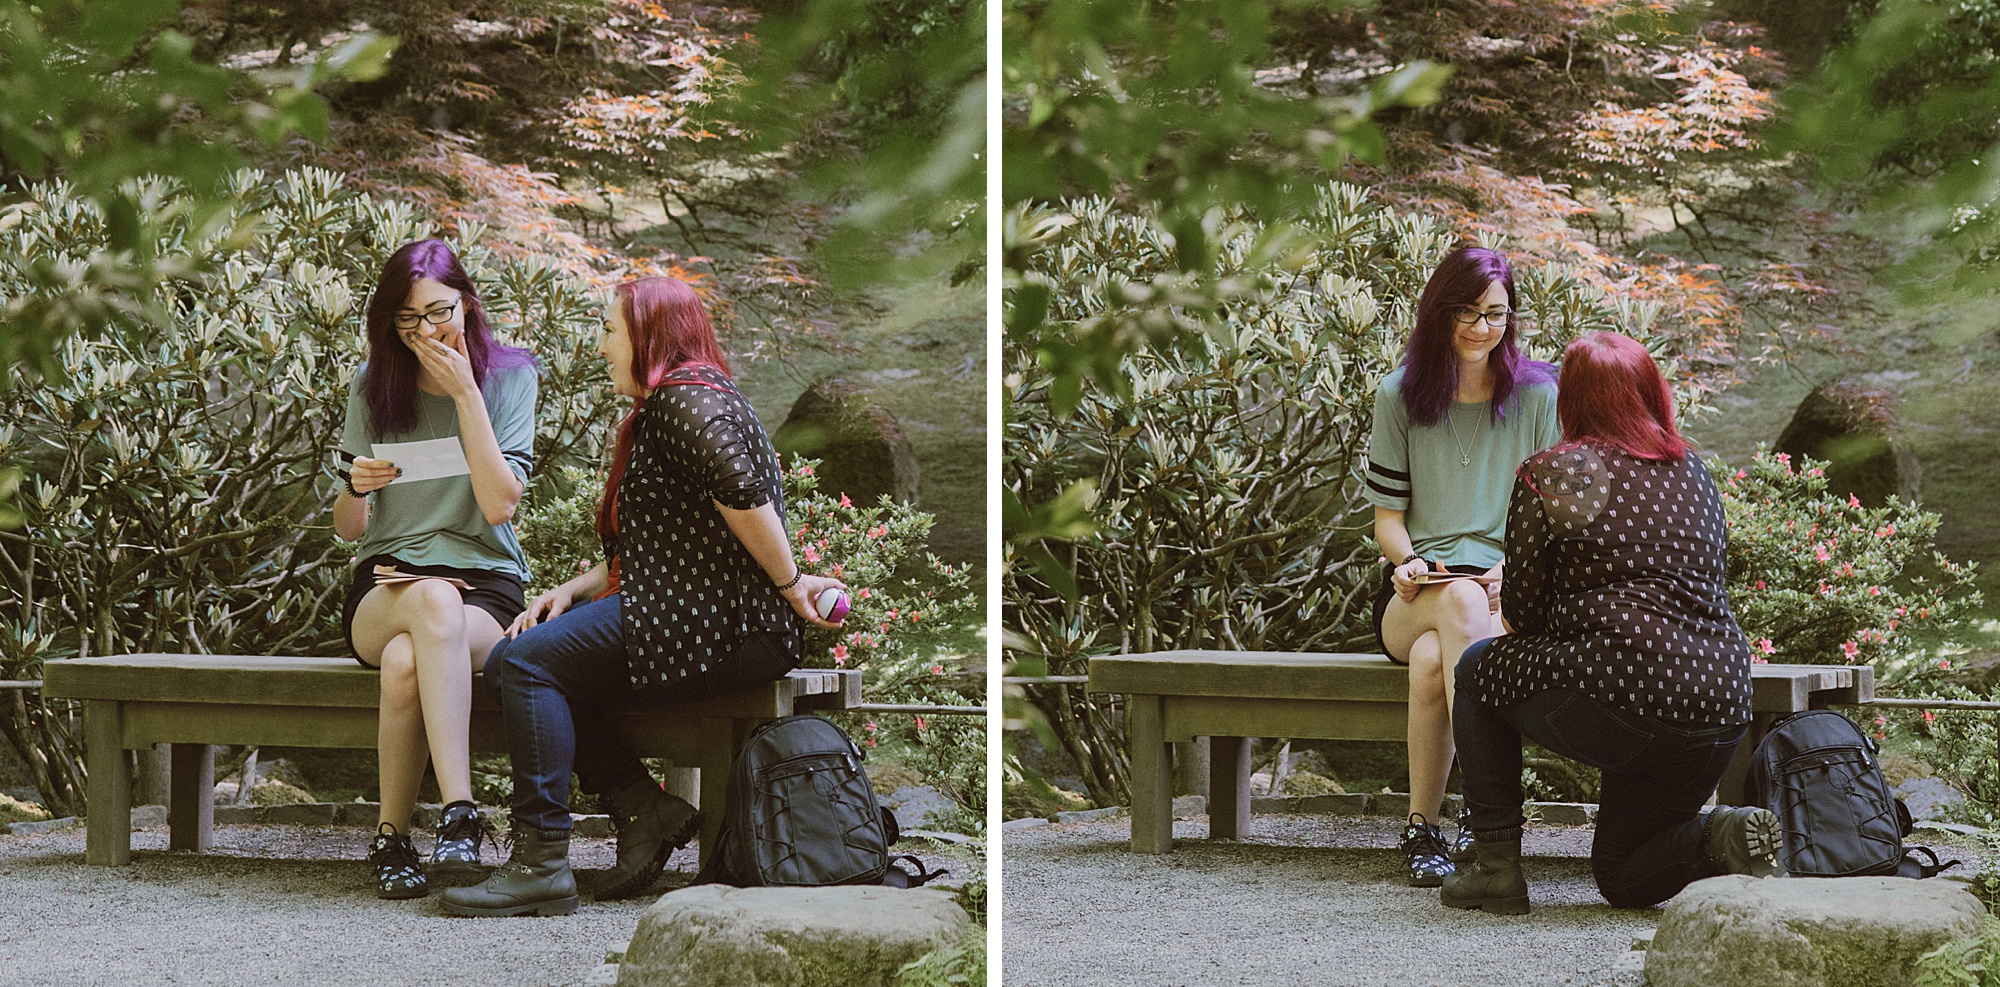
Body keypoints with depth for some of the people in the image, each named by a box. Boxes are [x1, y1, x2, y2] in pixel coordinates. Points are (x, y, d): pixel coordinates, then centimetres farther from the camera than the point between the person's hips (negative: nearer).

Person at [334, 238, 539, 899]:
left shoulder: (508, 376, 3)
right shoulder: (374, 387, 8)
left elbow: (500, 504, -10)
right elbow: (348, 529, 12)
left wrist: (465, 394, -13)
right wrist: (356, 490, -12)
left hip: (485, 585, -1)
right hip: (384, 589, 1)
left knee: (407, 660, -37)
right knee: (433, 600, -38)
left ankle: (393, 836, -29)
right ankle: (459, 813, -37)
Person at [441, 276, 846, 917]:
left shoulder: (687, 397, -8)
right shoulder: (658, 411, 27)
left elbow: (740, 488, -26)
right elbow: (641, 551, 26)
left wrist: (790, 584, -20)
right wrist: (569, 592, 12)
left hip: (718, 624, -11)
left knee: (525, 662, -18)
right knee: (534, 656, 8)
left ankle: (541, 862, -23)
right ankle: (642, 808, -1)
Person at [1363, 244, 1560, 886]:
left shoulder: (1537, 395, 7)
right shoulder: (1400, 396, 9)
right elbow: (1388, 516, 9)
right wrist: (1408, 561, -14)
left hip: (1510, 596, -1)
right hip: (1414, 596, 1)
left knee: (1434, 658, -36)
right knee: (1459, 600, -37)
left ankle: (1423, 828, -33)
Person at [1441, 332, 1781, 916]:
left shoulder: (1549, 475, 0)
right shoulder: (1694, 473, 17)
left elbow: (1523, 612, 3)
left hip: (1623, 693, -6)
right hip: (1721, 715, 6)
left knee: (1478, 668, 23)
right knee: (1622, 877, 24)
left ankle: (1495, 866, 15)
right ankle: (1723, 839, -7)